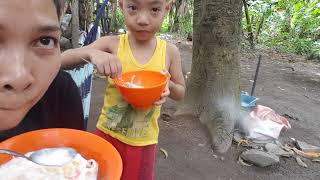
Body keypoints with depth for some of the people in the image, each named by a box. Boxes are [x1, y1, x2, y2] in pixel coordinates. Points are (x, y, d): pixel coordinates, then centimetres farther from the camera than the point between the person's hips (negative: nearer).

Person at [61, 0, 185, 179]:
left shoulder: (169, 51, -10)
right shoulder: (112, 44, -13)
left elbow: (181, 93, 3)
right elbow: (61, 60, -14)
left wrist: (168, 85, -20)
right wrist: (91, 53, -33)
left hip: (143, 140, 0)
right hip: (108, 133, 0)